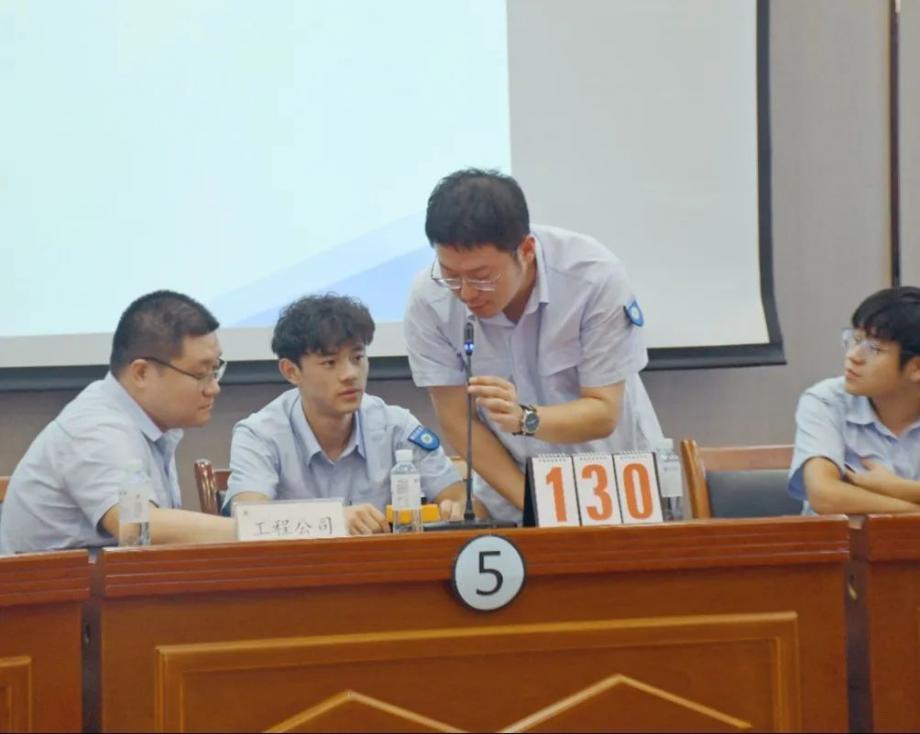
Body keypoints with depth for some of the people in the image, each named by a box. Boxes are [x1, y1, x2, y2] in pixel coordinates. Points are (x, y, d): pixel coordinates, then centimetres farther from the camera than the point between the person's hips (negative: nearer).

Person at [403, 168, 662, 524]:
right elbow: (457, 419, -8)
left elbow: (604, 412, -14)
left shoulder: (596, 276, -19)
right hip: (510, 493, 2)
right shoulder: (429, 299, -15)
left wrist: (524, 419, -32)